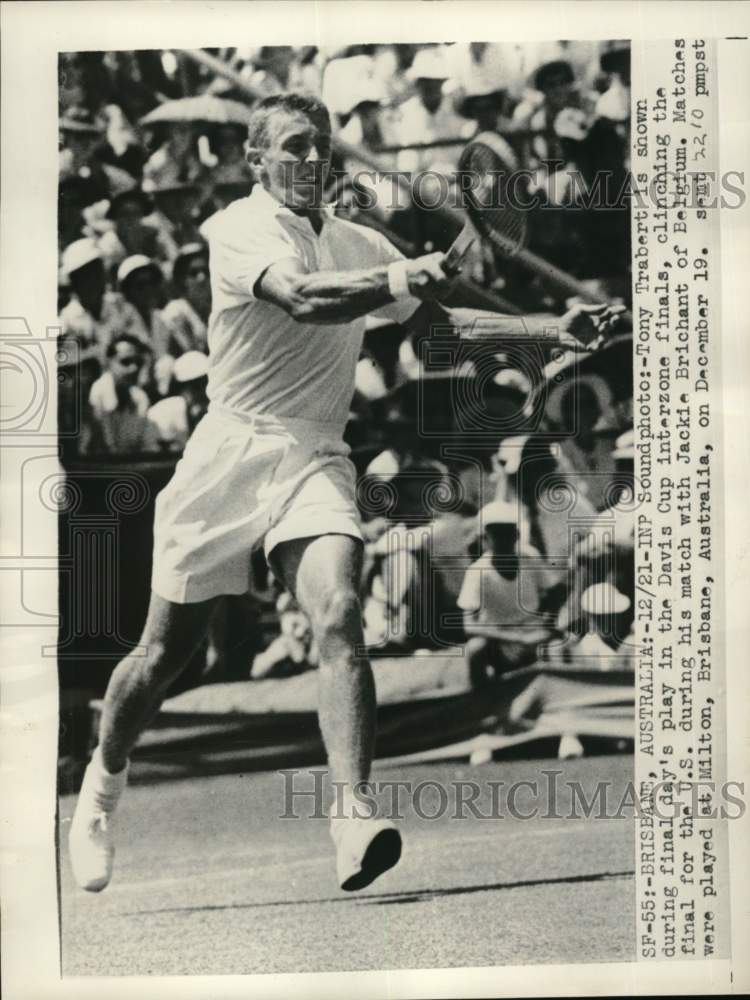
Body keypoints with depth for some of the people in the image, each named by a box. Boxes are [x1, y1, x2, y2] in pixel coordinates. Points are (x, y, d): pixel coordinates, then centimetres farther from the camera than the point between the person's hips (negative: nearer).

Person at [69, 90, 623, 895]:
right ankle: (102, 784, 34)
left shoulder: (357, 244, 12)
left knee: (339, 619, -22)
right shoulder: (237, 227, -5)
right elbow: (302, 297, -25)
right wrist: (397, 279, -30)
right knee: (166, 649, 7)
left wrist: (550, 330, 3)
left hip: (316, 459, 3)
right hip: (232, 453, -3)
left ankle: (351, 819, -25)